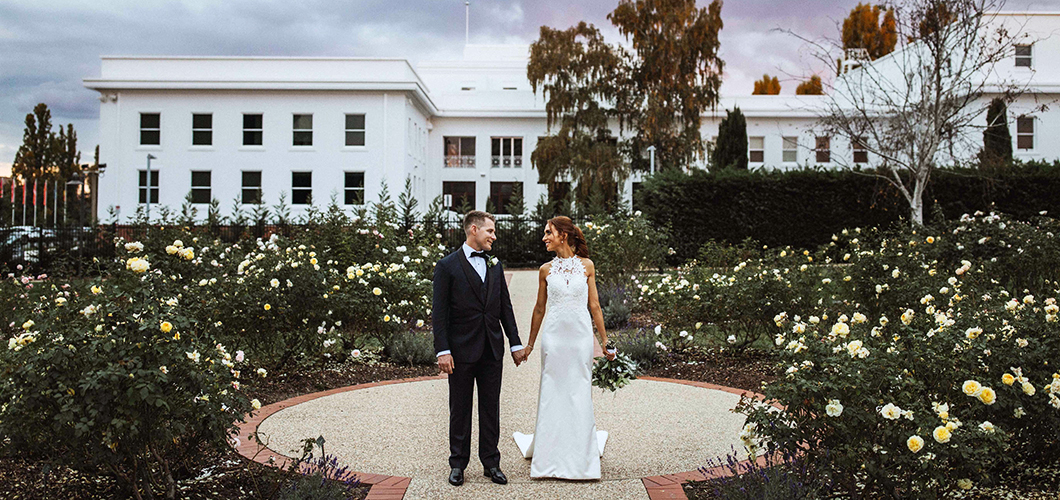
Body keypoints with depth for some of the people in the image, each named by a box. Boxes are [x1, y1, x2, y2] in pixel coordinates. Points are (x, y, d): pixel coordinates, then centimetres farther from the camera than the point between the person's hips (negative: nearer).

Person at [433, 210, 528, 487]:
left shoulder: (495, 265, 10)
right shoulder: (447, 265, -5)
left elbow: (505, 307, 13)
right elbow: (439, 312, -8)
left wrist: (515, 342, 9)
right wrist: (442, 350, -14)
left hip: (492, 350, 4)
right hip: (461, 350, -4)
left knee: (491, 409, 10)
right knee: (460, 410, 7)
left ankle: (491, 463, 20)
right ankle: (458, 464, 19)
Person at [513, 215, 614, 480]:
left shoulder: (586, 266, 3)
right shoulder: (546, 270, 5)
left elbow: (594, 305, 6)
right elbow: (539, 308, 11)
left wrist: (605, 341, 5)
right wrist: (530, 343, 14)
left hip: (581, 334, 0)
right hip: (554, 335, 1)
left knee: (580, 392, 5)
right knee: (552, 393, 3)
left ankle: (581, 454, 20)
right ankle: (550, 455, 17)